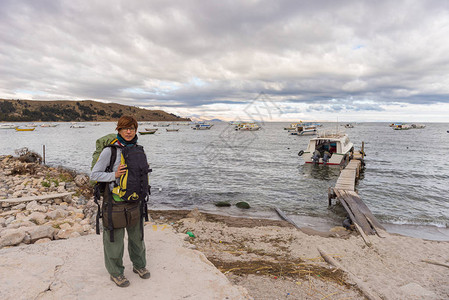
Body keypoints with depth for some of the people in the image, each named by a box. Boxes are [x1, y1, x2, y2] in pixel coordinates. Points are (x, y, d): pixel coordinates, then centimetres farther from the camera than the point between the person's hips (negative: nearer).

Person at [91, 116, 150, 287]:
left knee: (137, 235, 19)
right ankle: (115, 273, 31)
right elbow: (94, 175, -11)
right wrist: (114, 175, -24)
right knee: (115, 238, 9)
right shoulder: (110, 151, -14)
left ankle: (139, 265, 41)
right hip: (115, 201, -5)